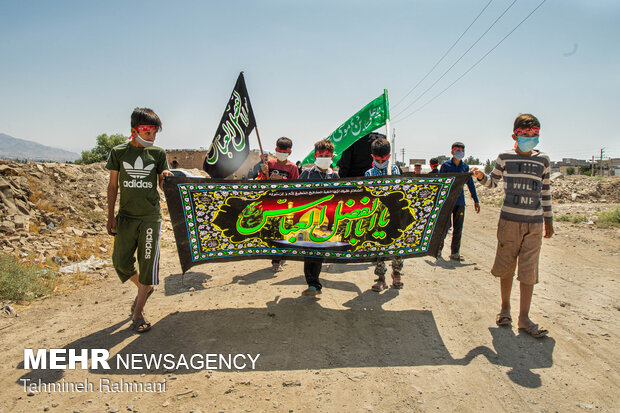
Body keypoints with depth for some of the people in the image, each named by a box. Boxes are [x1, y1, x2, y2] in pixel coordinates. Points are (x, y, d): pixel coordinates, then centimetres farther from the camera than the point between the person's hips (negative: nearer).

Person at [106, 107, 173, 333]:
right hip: (126, 215, 1)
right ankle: (145, 288, 33)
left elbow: (163, 186, 6)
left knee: (148, 262, -2)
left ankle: (137, 314, 10)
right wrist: (110, 217, 3)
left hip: (150, 216, -1)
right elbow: (113, 185, 6)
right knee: (121, 261, 2)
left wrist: (166, 177, -18)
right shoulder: (119, 152, 2)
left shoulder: (158, 153, 2)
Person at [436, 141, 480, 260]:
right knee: (445, 226, -6)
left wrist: (476, 200, 11)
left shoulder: (465, 167, 8)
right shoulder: (445, 165, -1)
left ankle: (455, 252, 13)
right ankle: (438, 248, 14)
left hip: (460, 201, 4)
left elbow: (470, 184, 13)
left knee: (458, 228, 5)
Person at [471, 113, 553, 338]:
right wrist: (481, 176, -8)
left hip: (534, 223, 1)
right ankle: (505, 307, 25)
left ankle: (524, 317, 8)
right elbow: (493, 182, 14)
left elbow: (545, 191, 14)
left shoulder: (542, 160, 7)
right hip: (509, 220, -1)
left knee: (529, 270, 0)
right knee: (506, 267, 6)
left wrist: (549, 220, 16)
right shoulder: (505, 157, 2)